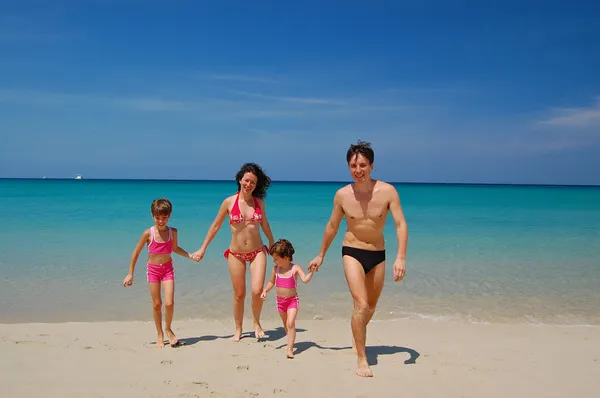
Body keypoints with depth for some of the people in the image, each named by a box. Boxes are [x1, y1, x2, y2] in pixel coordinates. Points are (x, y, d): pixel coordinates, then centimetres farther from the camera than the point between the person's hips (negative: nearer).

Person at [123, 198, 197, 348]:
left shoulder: (173, 232, -6)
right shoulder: (148, 233, -12)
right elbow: (136, 252, -3)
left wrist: (189, 255, 0)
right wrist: (130, 274, -1)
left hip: (168, 268, 1)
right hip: (153, 269, -1)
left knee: (169, 303, -10)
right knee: (156, 304, 5)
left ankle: (168, 329, 16)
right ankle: (159, 334, 22)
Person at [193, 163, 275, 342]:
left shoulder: (259, 202, 0)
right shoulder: (229, 202, -5)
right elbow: (216, 226, 3)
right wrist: (203, 249, 5)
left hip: (257, 252, 1)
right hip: (236, 254, 0)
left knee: (257, 291, -13)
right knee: (239, 294, 8)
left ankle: (256, 322, 15)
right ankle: (238, 329, 29)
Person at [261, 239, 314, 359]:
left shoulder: (295, 268, -13)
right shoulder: (276, 269, -2)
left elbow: (305, 279, -21)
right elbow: (271, 282, 12)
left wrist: (311, 271, -36)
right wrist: (265, 291, -2)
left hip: (292, 300, -5)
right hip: (280, 300, 5)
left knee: (290, 323, -17)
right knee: (286, 324, 17)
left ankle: (290, 349, -14)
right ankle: (291, 342, 38)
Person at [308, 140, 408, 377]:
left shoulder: (388, 191, -14)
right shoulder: (342, 195, -10)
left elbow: (401, 225, -16)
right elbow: (332, 227, 4)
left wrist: (401, 257, -29)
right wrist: (321, 255, 12)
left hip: (378, 255, 2)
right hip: (352, 253, -2)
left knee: (371, 306, 19)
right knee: (361, 305, -17)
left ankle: (357, 339, 48)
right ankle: (362, 360, -4)